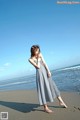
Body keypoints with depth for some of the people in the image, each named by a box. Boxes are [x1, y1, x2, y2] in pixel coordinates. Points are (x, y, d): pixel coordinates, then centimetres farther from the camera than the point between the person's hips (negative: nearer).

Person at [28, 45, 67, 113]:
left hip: (46, 72, 6)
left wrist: (48, 71, -6)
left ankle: (61, 101, 25)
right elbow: (38, 67, -17)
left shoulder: (40, 54, 5)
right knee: (43, 89, -1)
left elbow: (44, 63, 0)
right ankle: (45, 107, 11)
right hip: (40, 74, -5)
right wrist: (38, 59, -11)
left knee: (52, 86, 12)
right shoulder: (30, 59, -9)